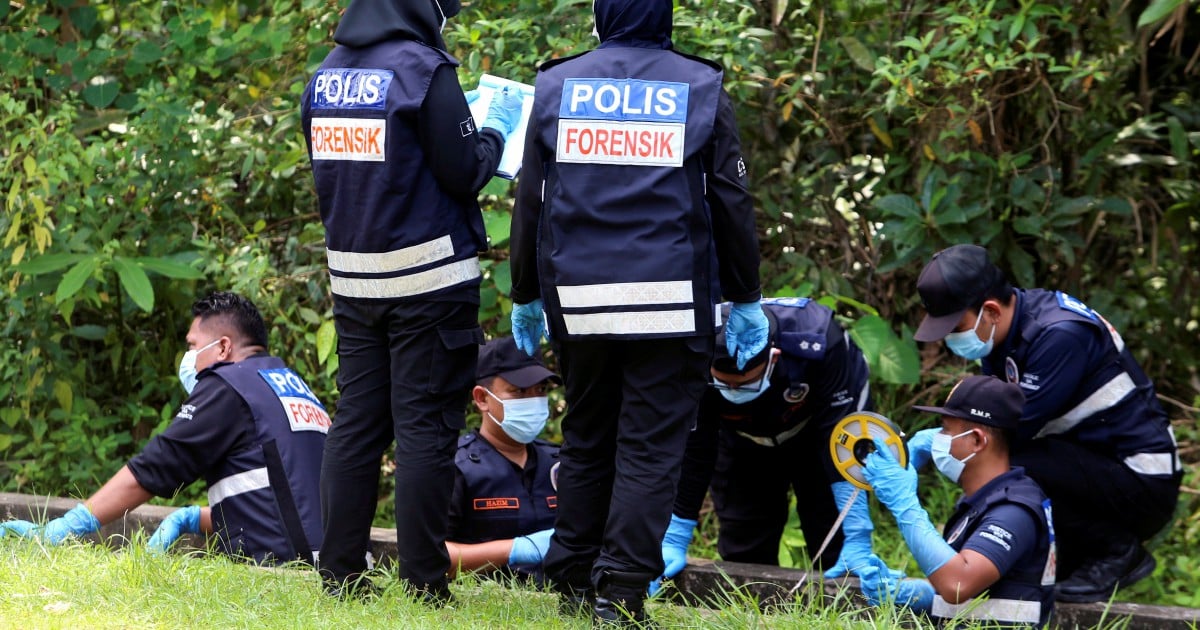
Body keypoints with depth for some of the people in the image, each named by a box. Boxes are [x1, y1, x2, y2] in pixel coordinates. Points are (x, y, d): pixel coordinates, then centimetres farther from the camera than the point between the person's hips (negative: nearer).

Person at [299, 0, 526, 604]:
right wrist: (495, 128, 7)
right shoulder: (423, 70, -14)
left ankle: (340, 572, 10)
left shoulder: (326, 75, 7)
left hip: (353, 279, 6)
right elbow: (465, 173, -13)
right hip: (428, 279, -6)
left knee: (356, 423, 10)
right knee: (425, 428, -2)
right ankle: (424, 583, -2)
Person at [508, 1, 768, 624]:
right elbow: (732, 205, 3)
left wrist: (525, 297, 18)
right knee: (651, 447, -1)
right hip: (671, 303, -2)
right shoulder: (700, 88, 1)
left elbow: (530, 203, 8)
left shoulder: (557, 87, 5)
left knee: (586, 439, 14)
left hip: (578, 297, 2)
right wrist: (745, 302, 11)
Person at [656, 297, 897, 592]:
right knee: (742, 548, -2)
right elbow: (693, 454, -25)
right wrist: (673, 543, -23)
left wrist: (858, 541, -37)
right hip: (745, 441, 2)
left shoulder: (819, 343, -40)